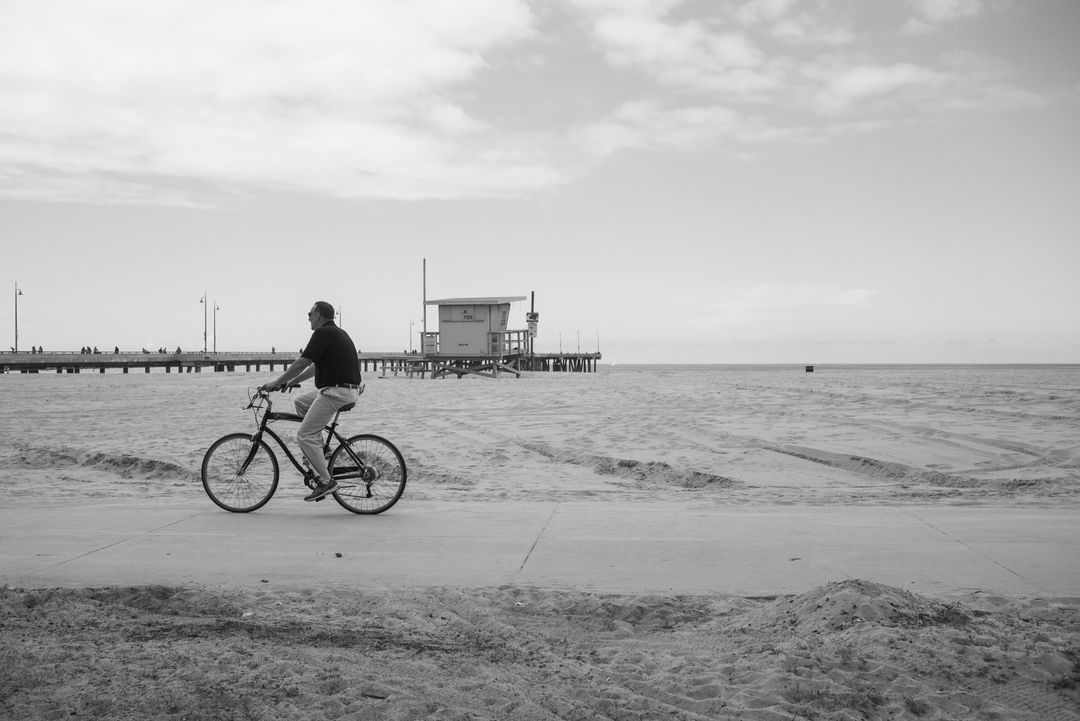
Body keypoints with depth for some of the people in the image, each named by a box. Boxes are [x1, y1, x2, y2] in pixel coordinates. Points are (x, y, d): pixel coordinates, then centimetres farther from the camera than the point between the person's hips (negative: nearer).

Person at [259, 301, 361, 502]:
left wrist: (275, 383, -4)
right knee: (300, 402, 25)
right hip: (345, 389, 10)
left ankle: (326, 482, -5)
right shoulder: (337, 333, 19)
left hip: (335, 392, -10)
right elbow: (316, 366, 25)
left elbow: (301, 363, -13)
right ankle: (317, 449, 21)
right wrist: (289, 382, 25)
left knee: (304, 436, -5)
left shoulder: (323, 333, -12)